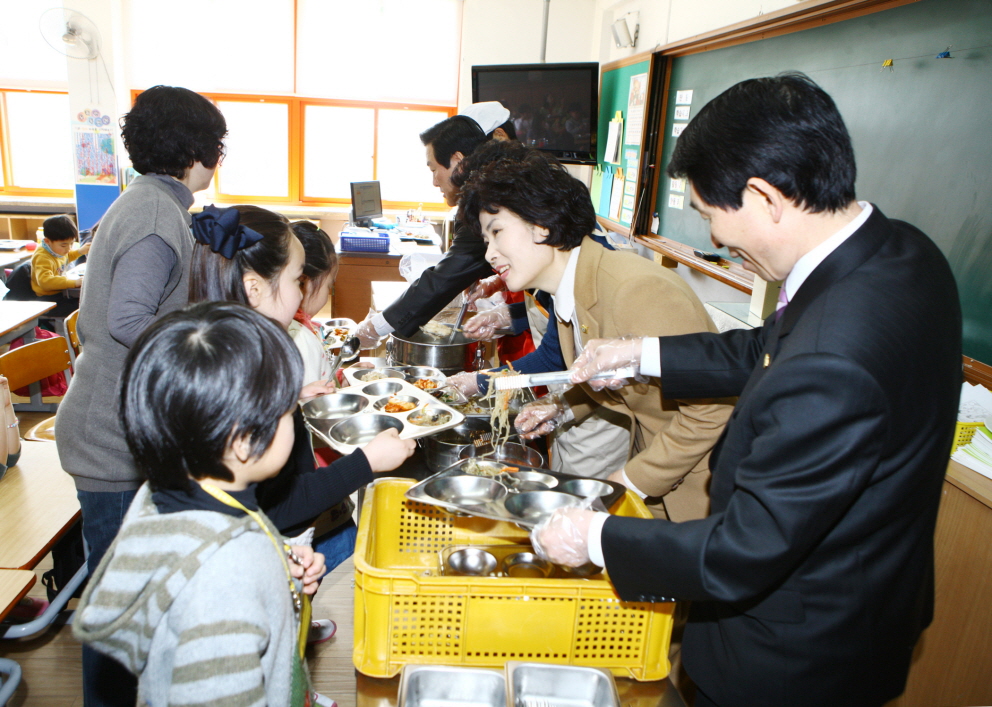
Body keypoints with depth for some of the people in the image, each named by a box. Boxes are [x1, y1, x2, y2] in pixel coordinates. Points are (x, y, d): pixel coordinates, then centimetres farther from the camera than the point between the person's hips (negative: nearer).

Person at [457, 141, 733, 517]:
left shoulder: (637, 290, -28)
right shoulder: (566, 297, 0)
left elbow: (712, 408, -25)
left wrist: (633, 479, -18)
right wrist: (563, 408, -1)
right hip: (649, 455, 7)